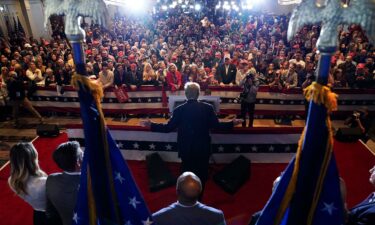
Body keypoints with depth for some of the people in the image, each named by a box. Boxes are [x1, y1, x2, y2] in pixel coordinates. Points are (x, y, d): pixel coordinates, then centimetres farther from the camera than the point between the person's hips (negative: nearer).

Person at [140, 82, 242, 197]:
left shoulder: (179, 109, -11)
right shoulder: (207, 108, -9)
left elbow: (168, 127, -10)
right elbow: (216, 125, -7)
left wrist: (151, 125, 2)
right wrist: (232, 123, 8)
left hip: (186, 149, 0)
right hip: (203, 148, 0)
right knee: (201, 174, 18)